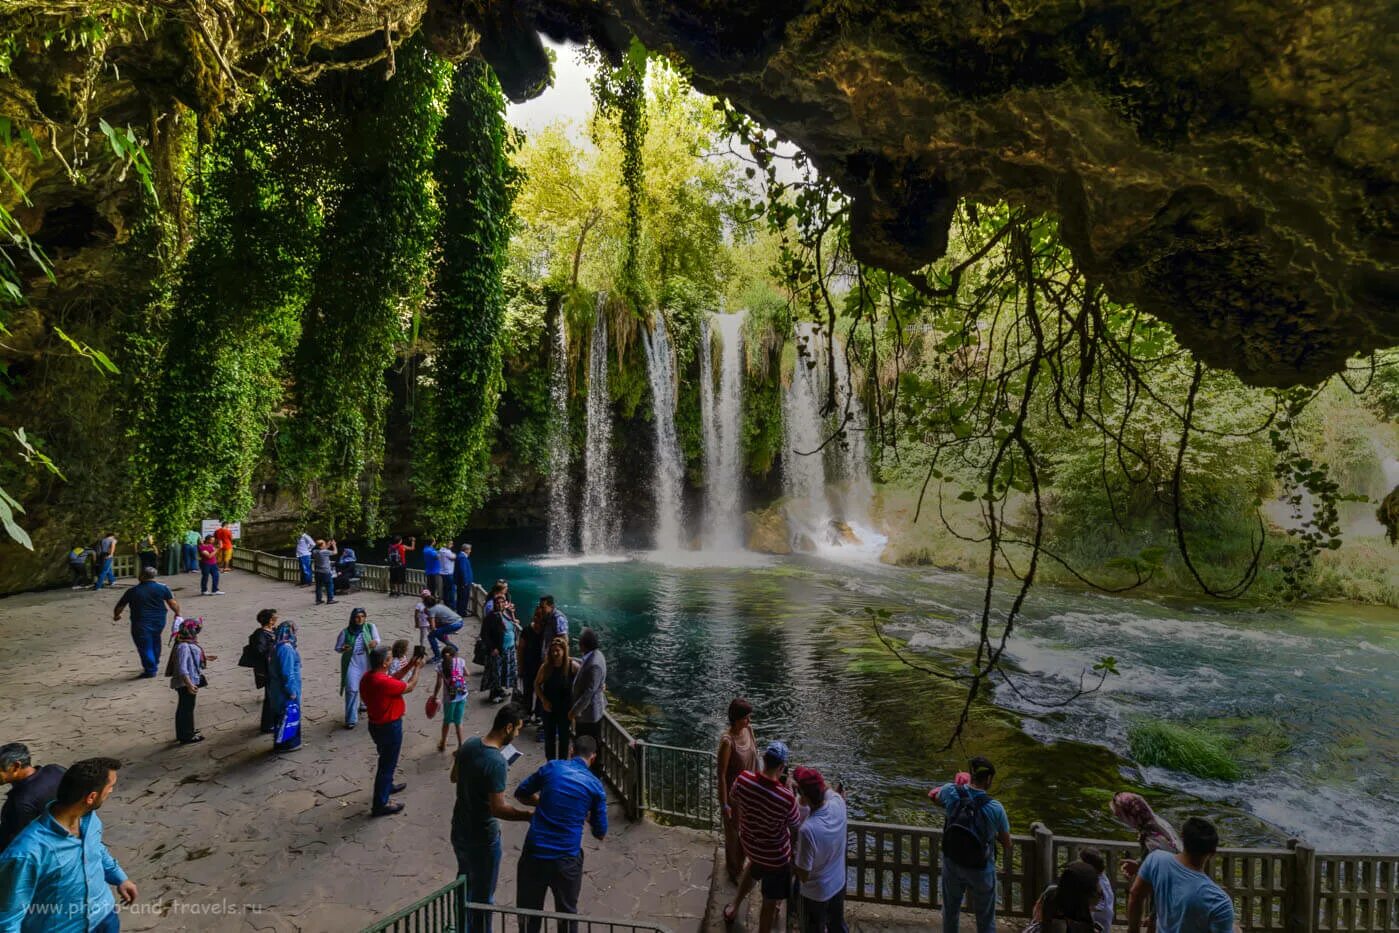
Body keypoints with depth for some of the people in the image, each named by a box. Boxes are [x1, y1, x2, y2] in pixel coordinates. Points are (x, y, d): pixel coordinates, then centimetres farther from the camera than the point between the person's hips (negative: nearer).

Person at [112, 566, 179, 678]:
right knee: (155, 643, 22)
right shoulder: (162, 588, -3)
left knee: (145, 646, 4)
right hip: (159, 622, 3)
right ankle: (155, 664, 32)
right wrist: (178, 613, 13)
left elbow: (119, 607, 5)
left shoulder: (132, 591, -4)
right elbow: (173, 604, -5)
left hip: (141, 624, -3)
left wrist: (116, 616, 25)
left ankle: (150, 670, 5)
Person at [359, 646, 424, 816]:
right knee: (387, 764, 5)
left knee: (386, 759, 30)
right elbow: (409, 687, -18)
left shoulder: (367, 677, -5)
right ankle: (380, 805, 16)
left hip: (375, 724, 9)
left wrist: (409, 666, 5)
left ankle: (387, 786, 50)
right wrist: (417, 669, -3)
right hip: (390, 728, -9)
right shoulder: (384, 682, -32)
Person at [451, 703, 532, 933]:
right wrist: (531, 815, -20)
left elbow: (454, 777, 10)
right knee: (483, 895, 13)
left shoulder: (469, 743, -7)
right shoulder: (497, 762, -31)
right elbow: (498, 809, -28)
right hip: (482, 837, -8)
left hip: (459, 829, 8)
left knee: (465, 879, 30)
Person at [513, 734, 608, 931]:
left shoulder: (552, 767, 0)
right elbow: (600, 834, 5)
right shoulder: (595, 786, -1)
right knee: (567, 913, 19)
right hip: (566, 859, -1)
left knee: (528, 912, 17)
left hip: (534, 853, 1)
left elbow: (521, 794, 11)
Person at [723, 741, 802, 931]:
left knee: (755, 867, 38)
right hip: (775, 856, -5)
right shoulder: (786, 798, -36)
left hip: (749, 844, 5)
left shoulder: (743, 779, -25)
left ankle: (733, 906, 52)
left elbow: (732, 802, -2)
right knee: (770, 901, 18)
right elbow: (796, 825, -13)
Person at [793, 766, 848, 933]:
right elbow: (826, 790, 3)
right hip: (839, 884, 5)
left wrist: (791, 855, -12)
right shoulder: (838, 802, -25)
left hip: (816, 893, -5)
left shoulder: (807, 829, -40)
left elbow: (803, 875, -26)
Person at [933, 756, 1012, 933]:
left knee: (950, 911, 25)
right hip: (980, 870, -3)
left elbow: (936, 796, 6)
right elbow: (1007, 844, -11)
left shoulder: (952, 792, -20)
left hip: (951, 864, 3)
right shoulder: (995, 808, -28)